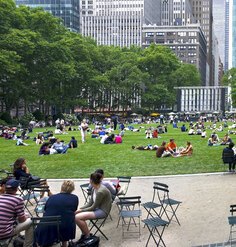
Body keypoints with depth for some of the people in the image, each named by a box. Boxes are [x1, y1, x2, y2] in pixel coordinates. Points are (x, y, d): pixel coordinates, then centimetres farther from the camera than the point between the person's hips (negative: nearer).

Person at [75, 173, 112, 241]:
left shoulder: (100, 191, -23)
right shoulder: (94, 189, 5)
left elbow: (93, 207, -17)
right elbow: (90, 203, 10)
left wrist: (81, 210, -11)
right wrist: (80, 208, -3)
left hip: (103, 211, -9)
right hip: (97, 209, 9)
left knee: (77, 217, -21)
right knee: (76, 215, -7)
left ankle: (87, 235, -1)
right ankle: (84, 233, 8)